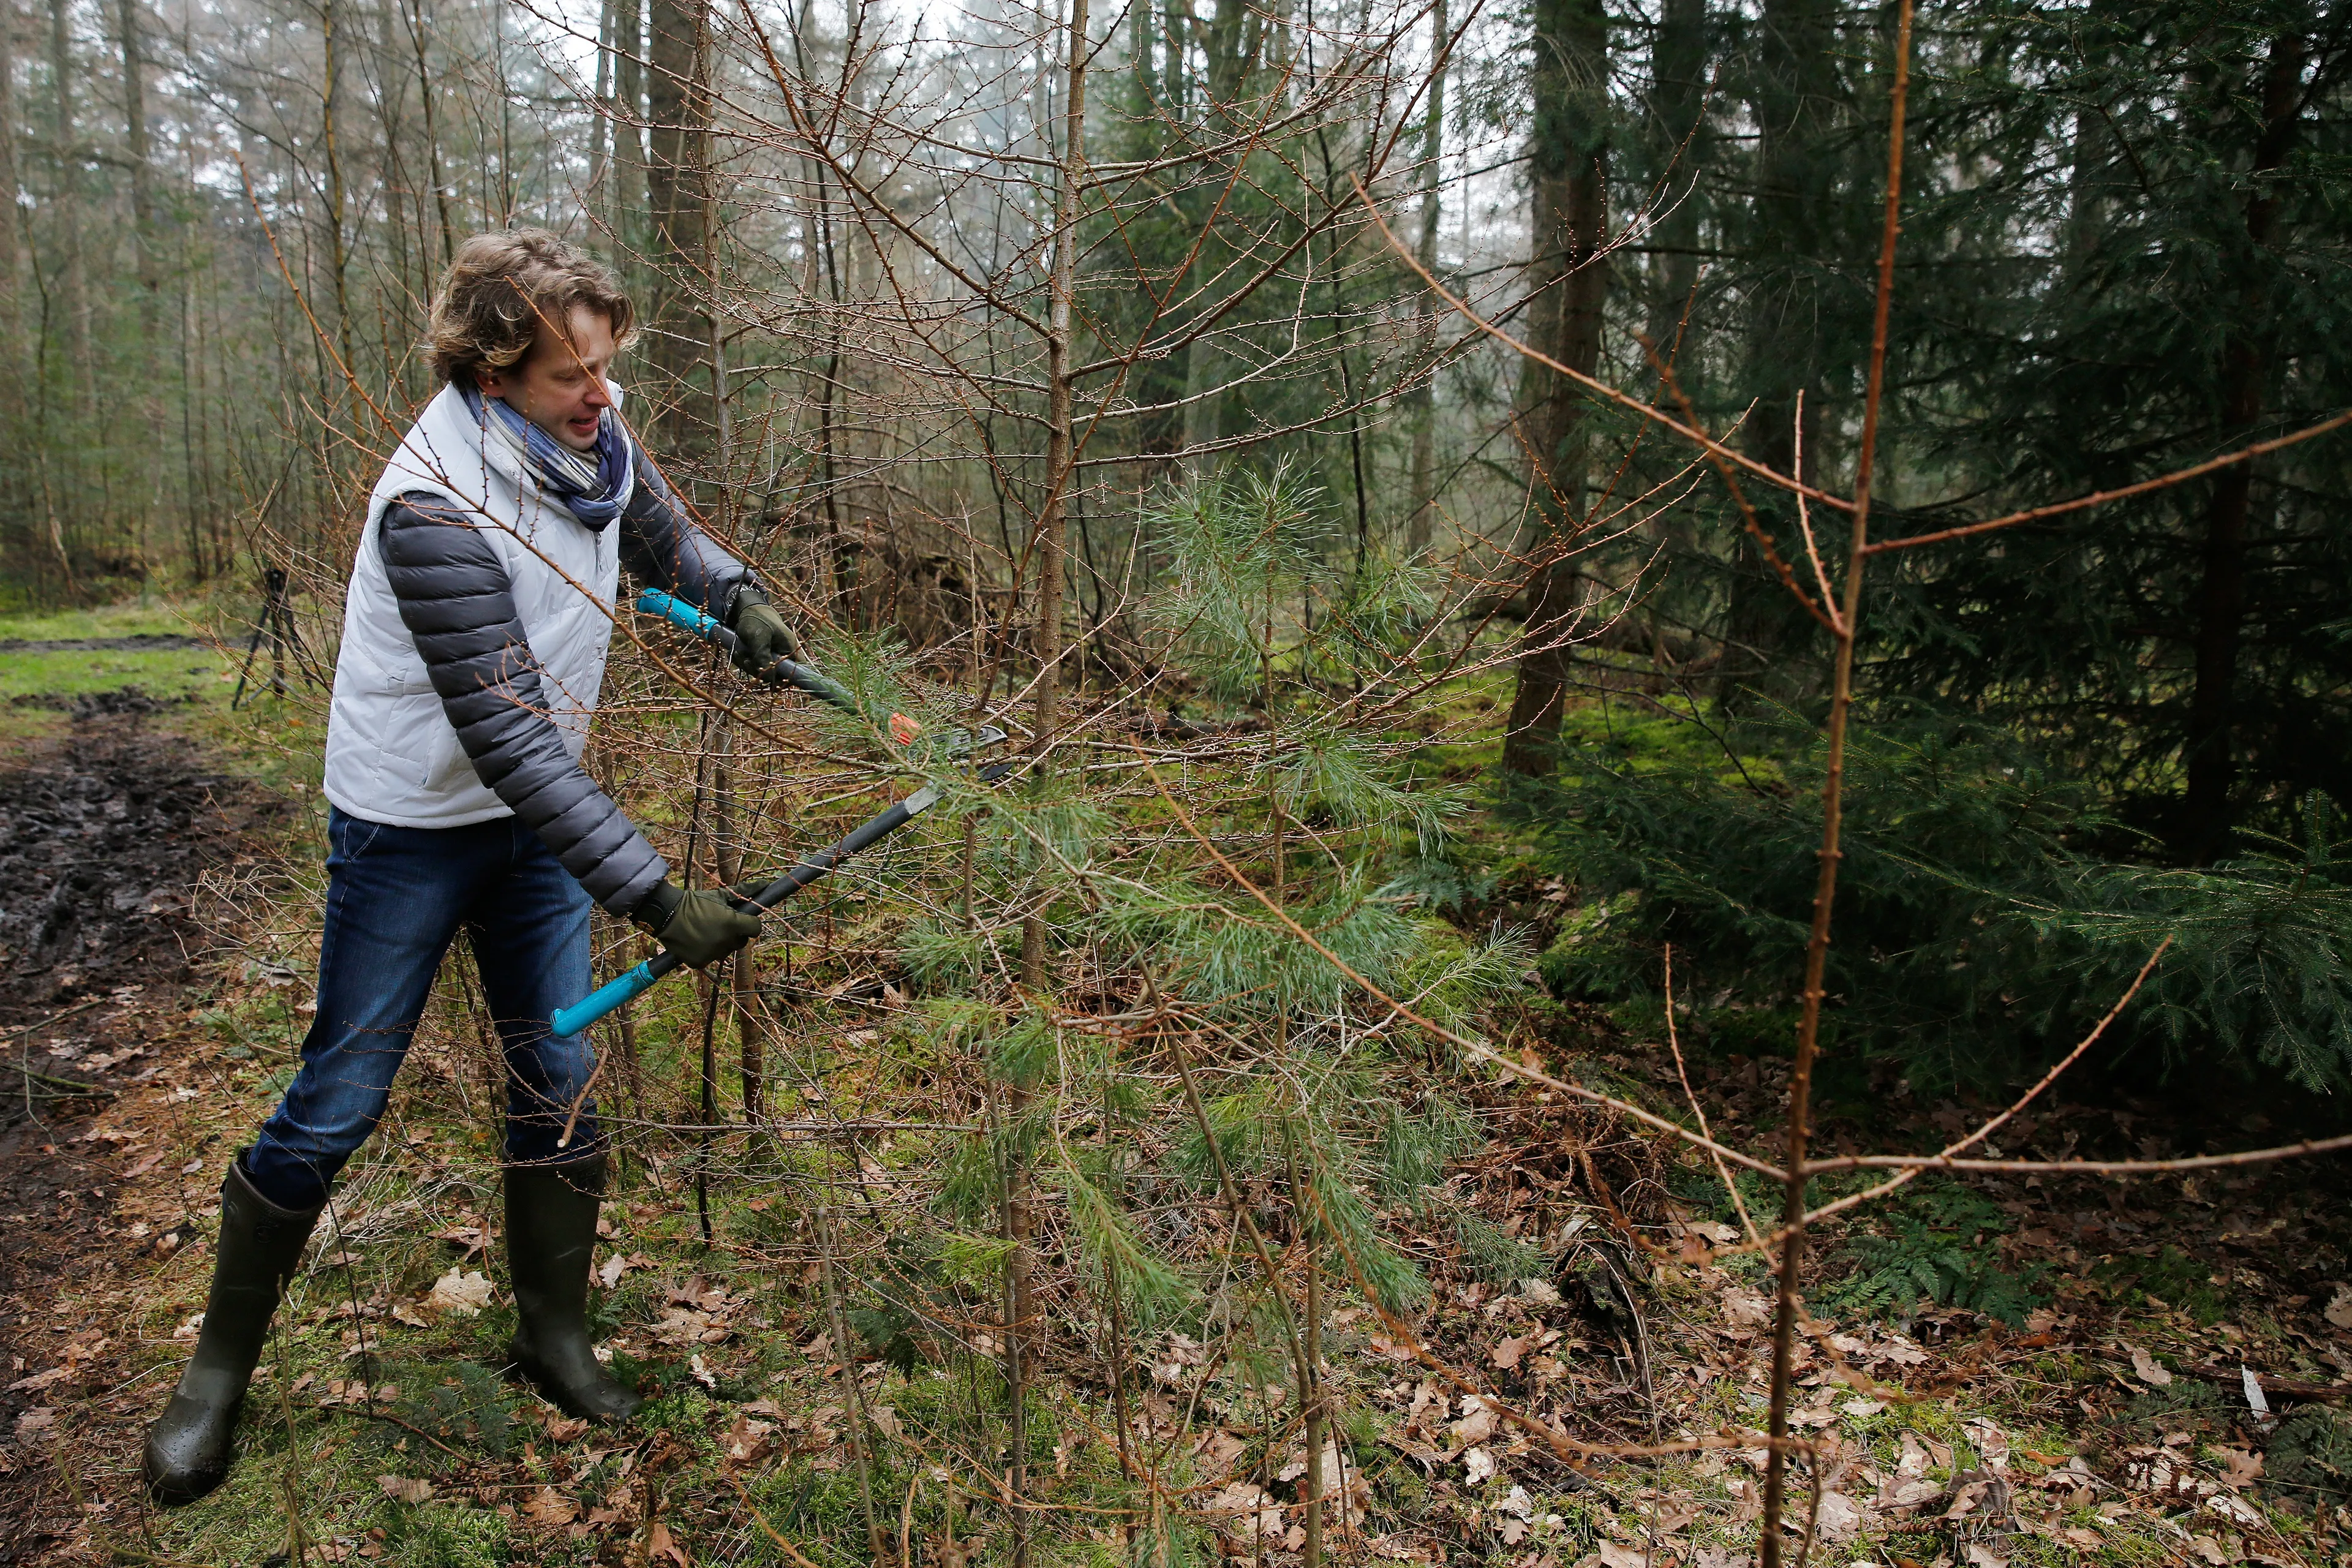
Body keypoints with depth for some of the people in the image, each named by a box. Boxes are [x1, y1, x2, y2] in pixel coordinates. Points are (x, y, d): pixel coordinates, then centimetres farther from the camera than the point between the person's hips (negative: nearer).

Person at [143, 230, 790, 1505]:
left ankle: (553, 1335, 26)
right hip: (411, 826, -6)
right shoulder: (437, 508, -31)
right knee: (338, 1103, 4)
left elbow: (656, 529, 14)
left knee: (561, 1080, 9)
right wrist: (653, 894, -38)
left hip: (533, 817, 6)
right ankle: (221, 1361, 26)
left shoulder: (590, 434, -9)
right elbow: (507, 736, -34)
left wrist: (733, 594, -8)